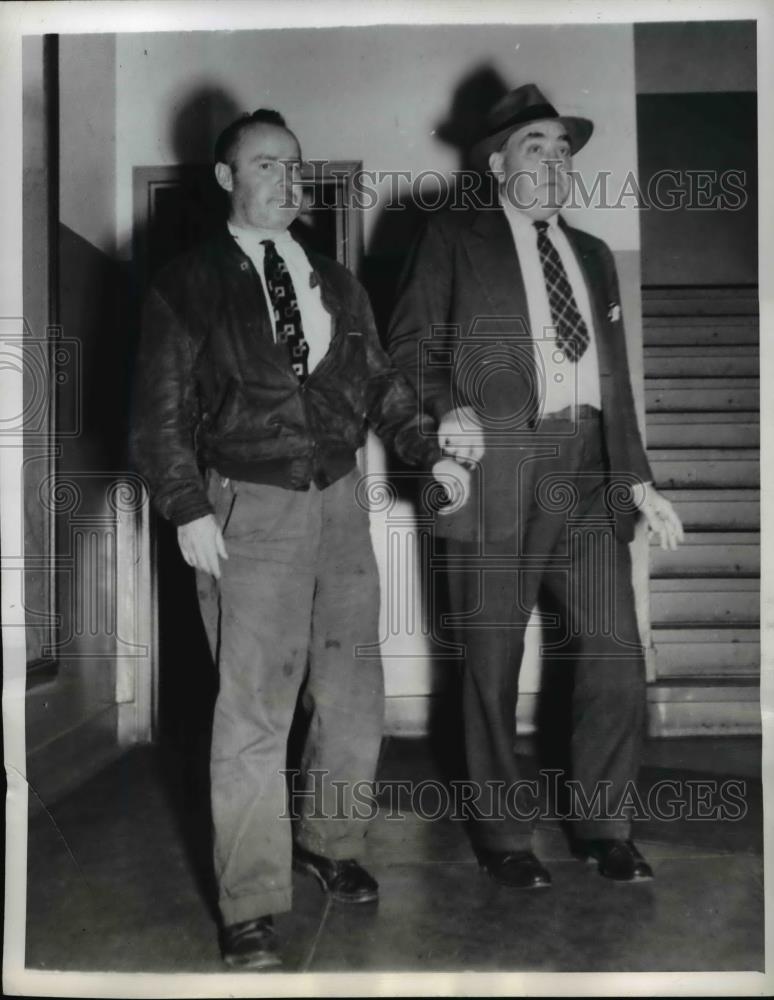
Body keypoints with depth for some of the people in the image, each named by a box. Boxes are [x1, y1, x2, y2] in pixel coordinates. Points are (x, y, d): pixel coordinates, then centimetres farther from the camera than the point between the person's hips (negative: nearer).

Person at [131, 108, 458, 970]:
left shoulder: (337, 283, 14)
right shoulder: (187, 285, 1)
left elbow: (381, 382, 15)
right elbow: (161, 412, -2)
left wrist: (430, 449, 0)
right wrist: (188, 511, -12)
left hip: (339, 504, 5)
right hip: (249, 513, -4)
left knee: (353, 702, 12)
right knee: (253, 713, -3)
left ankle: (327, 843, 36)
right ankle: (251, 909, 13)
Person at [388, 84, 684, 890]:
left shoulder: (593, 254, 22)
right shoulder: (453, 239, 7)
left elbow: (614, 378, 20)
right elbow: (410, 344, 1)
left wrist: (637, 478, 12)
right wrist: (446, 407, -19)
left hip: (590, 480, 5)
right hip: (497, 475, -4)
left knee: (615, 662, 4)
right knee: (493, 668, 5)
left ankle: (602, 826, 24)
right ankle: (503, 833, 24)